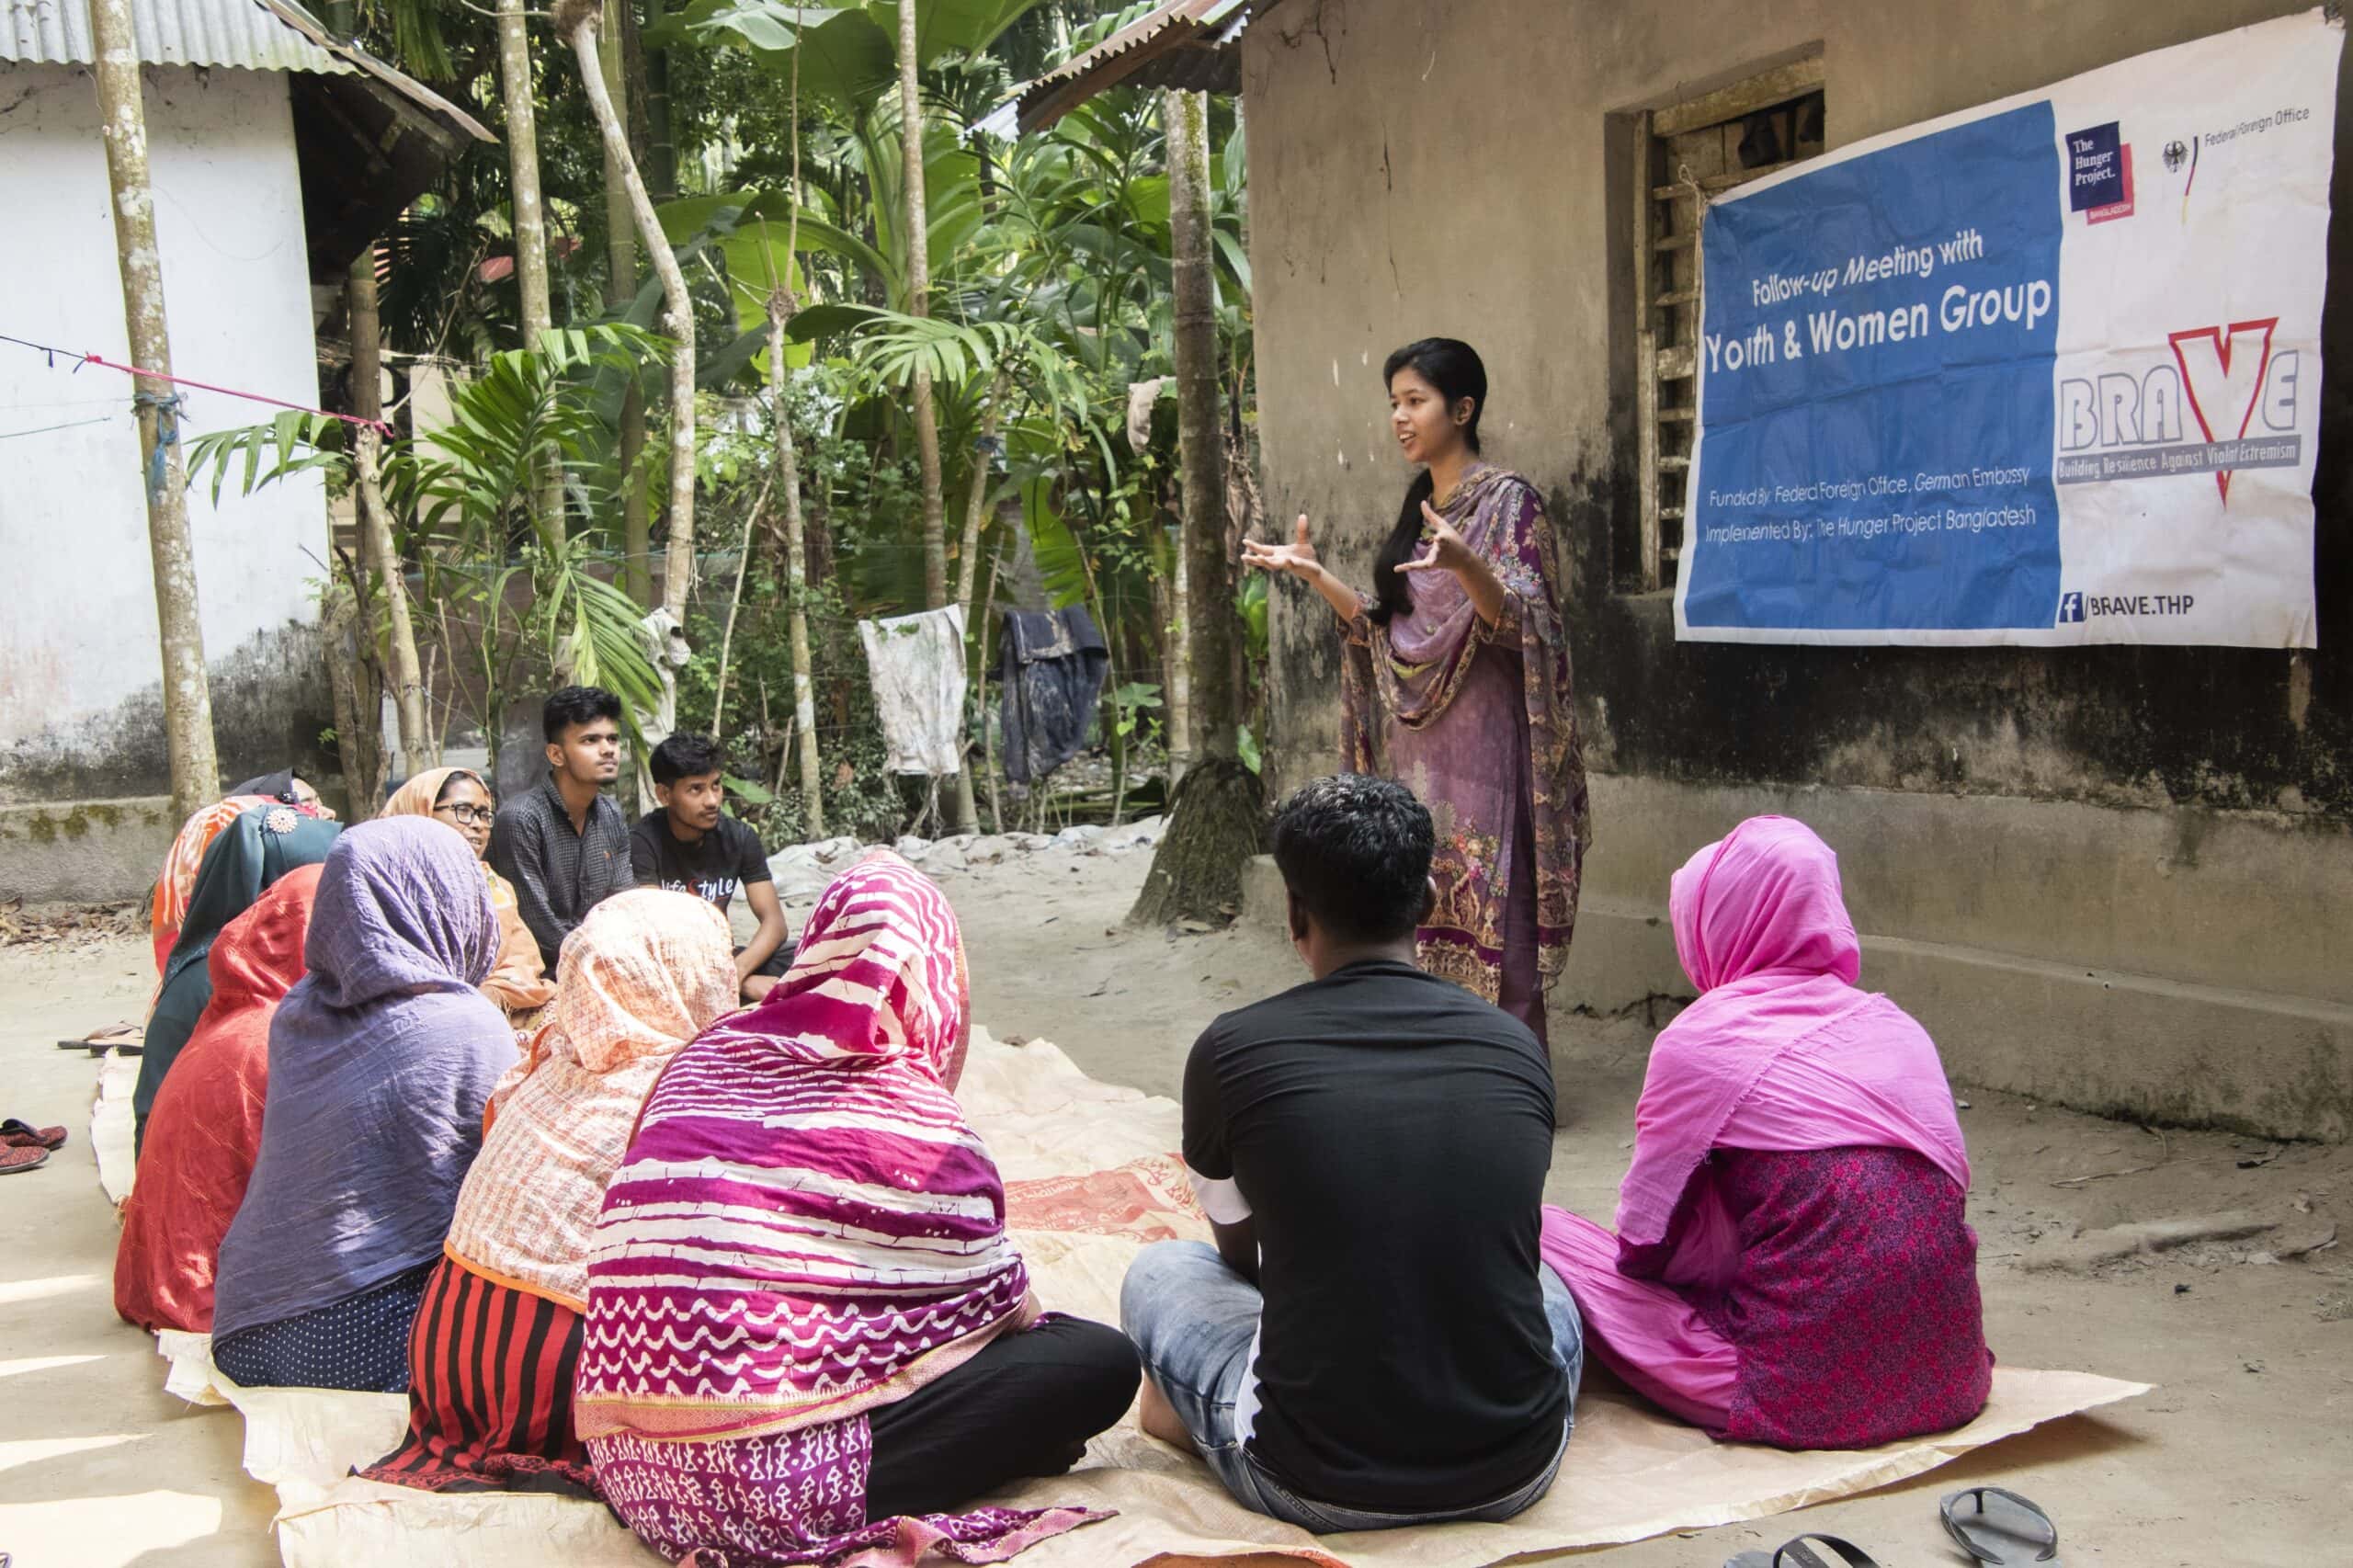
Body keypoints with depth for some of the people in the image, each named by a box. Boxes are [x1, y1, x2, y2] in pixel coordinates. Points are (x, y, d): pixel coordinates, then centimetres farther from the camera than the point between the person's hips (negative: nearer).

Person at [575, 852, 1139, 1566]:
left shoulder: (706, 1053, 6)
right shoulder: (908, 1111, -8)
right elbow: (1003, 1308, 2)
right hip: (774, 1487, -7)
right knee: (1100, 1360, -1)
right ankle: (860, 1501, 2)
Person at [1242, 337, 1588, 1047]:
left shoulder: (1508, 500, -7)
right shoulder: (1418, 507, 15)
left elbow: (1520, 622, -17)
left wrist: (1464, 564, -35)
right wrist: (1314, 574, 6)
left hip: (1480, 745, -7)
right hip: (1415, 746, 7)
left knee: (1488, 919, -6)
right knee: (1422, 916, 9)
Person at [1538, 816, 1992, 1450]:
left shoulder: (1699, 1040, -9)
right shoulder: (1899, 1026, 7)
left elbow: (1647, 1241, -4)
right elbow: (1947, 1187, 16)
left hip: (1806, 1391, -6)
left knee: (1550, 1235, 4)